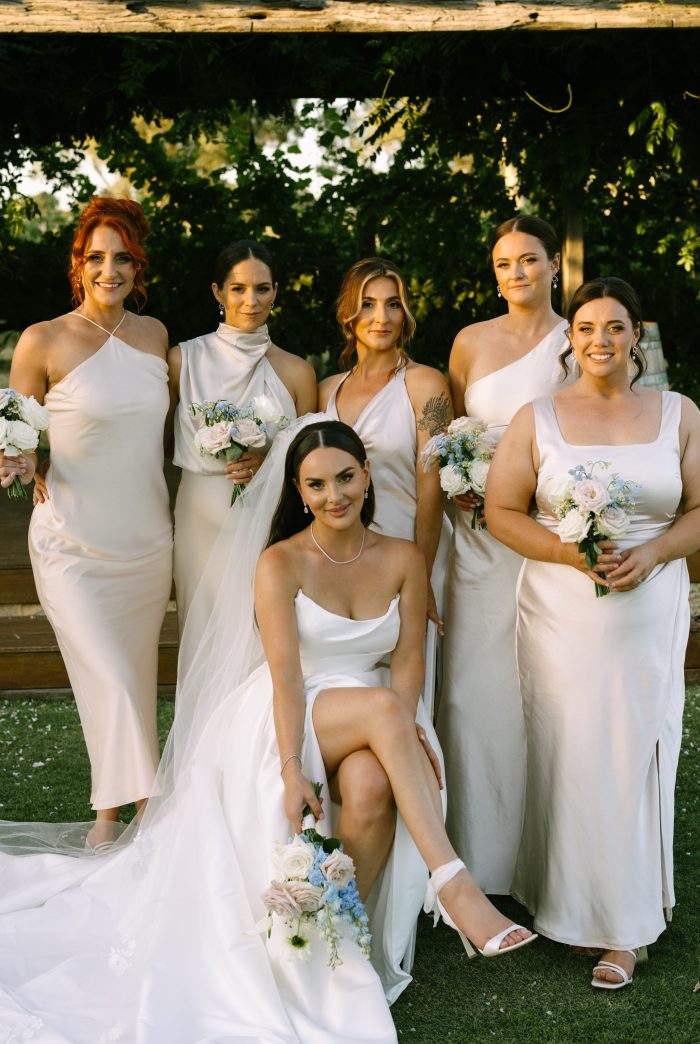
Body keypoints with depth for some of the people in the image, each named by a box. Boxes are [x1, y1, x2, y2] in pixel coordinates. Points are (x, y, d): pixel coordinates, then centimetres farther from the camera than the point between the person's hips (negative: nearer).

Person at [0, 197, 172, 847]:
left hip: (146, 542, 5)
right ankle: (142, 809, 7)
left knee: (134, 679, 11)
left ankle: (111, 814, 26)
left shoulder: (153, 334, 6)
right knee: (110, 683, -10)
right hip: (73, 545, -4)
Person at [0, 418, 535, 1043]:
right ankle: (454, 884, -36)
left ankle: (347, 925, -14)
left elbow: (408, 659, 1)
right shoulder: (280, 563, -5)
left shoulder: (403, 560, 5)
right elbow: (285, 674, -14)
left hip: (371, 722, 3)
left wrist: (402, 728, -20)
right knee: (382, 706, -34)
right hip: (288, 720, -3)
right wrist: (293, 768, -26)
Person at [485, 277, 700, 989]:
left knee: (636, 755, 2)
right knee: (567, 755, 2)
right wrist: (569, 552, -13)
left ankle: (625, 926, 14)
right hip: (562, 612, 0)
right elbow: (501, 510, 1)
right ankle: (570, 906, 20)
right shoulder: (537, 419, 4)